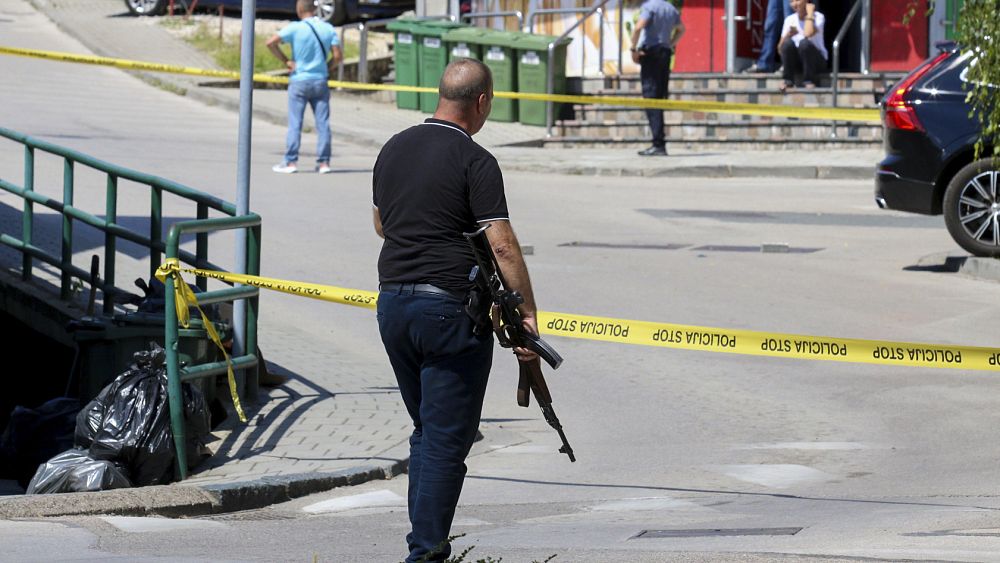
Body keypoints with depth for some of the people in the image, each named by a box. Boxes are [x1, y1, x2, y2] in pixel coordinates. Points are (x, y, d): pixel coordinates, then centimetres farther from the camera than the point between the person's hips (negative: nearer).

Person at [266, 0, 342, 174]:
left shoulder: (295, 28, -9)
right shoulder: (328, 29, 1)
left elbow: (271, 43, -16)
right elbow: (337, 56, -2)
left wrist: (286, 61, -7)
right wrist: (327, 69, 12)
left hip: (299, 81, -3)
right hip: (320, 81, 3)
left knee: (295, 123, 1)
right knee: (323, 123, 5)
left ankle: (291, 162, -1)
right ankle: (323, 162, 4)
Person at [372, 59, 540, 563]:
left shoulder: (393, 149, 10)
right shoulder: (474, 161, -11)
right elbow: (502, 245, -16)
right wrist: (528, 313, -13)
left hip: (392, 304, 7)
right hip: (450, 308, -7)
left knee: (426, 432, 19)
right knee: (447, 441, -2)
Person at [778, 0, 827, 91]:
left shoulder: (818, 17, -11)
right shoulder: (790, 19, 1)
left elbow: (808, 34, -33)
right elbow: (780, 49, -3)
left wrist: (810, 13, -21)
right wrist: (788, 35, -22)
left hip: (817, 60, -3)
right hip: (797, 62, 3)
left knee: (804, 42, -33)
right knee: (788, 42, -26)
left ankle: (809, 81, -20)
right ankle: (787, 80, -17)